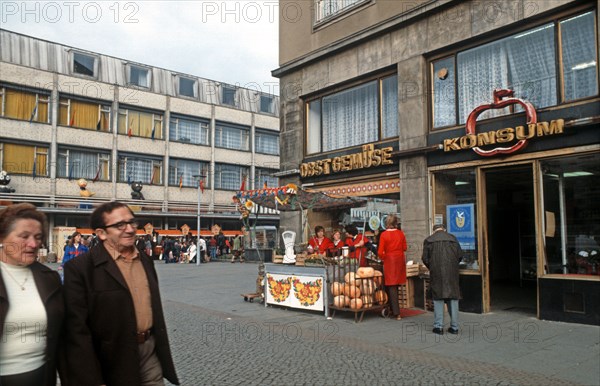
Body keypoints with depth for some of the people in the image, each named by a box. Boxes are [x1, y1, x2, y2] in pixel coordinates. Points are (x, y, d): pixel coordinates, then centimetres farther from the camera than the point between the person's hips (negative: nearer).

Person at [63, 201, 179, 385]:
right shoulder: (80, 268, -14)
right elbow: (77, 328, -15)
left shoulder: (145, 260, 7)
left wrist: (163, 355, 15)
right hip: (113, 361, -5)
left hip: (151, 352, 5)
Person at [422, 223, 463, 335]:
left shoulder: (428, 240, 4)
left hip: (436, 273, -1)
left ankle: (438, 326, 4)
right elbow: (460, 255, 5)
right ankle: (454, 327, 11)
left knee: (438, 298, 5)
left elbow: (425, 259, 0)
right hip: (452, 273, 1)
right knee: (453, 298, 8)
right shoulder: (452, 238, 8)